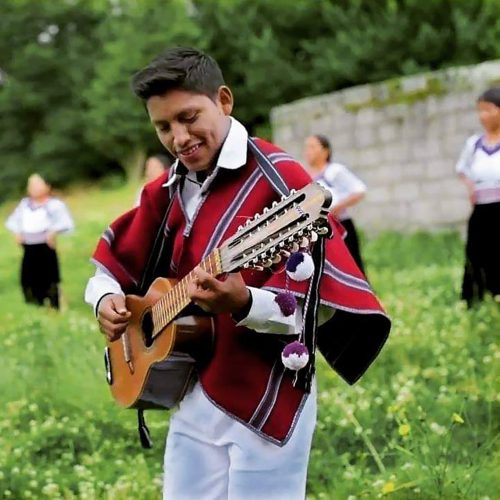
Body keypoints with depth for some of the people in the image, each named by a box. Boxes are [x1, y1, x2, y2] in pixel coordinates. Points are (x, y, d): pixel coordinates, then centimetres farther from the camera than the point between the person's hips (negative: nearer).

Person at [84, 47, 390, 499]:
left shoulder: (277, 181, -14)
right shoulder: (168, 190, 8)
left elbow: (319, 304, -19)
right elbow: (112, 267, 19)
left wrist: (242, 304, -36)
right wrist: (106, 300, -2)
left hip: (264, 403, -7)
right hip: (192, 398, 7)